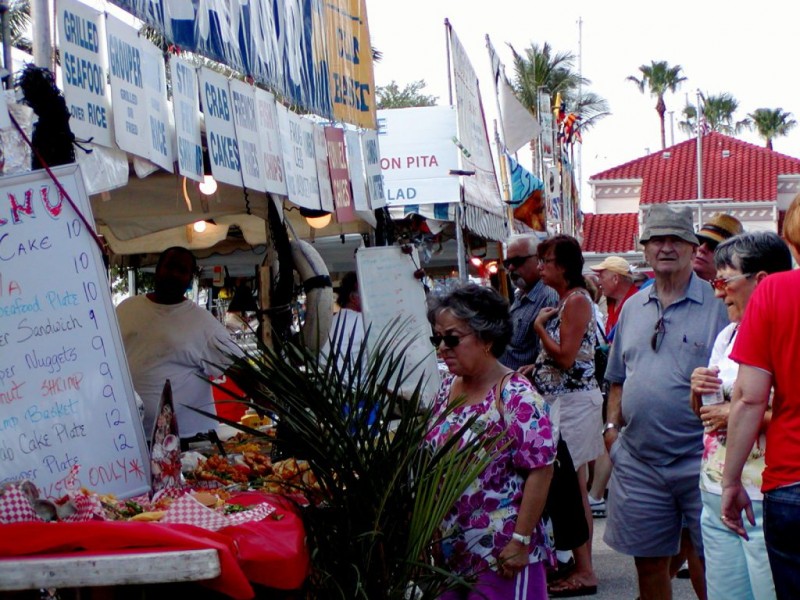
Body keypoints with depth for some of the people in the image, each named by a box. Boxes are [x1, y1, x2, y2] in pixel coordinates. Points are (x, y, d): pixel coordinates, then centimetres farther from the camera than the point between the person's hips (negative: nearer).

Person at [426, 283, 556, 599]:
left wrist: (521, 541, -20)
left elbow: (540, 470, -17)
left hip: (501, 552, -7)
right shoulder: (448, 387, 6)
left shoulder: (516, 396, -15)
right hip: (450, 547, 7)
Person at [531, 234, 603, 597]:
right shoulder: (563, 301, 16)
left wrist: (540, 326, -9)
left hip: (574, 401, -10)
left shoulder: (577, 300, -13)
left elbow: (565, 357, -19)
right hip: (561, 400, 10)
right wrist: (533, 369, 9)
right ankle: (578, 564, 18)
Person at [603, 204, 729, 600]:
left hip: (699, 459, -5)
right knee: (648, 561, 12)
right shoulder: (632, 308, 14)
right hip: (638, 460, 5)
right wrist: (612, 426, 8)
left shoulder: (716, 304, -3)